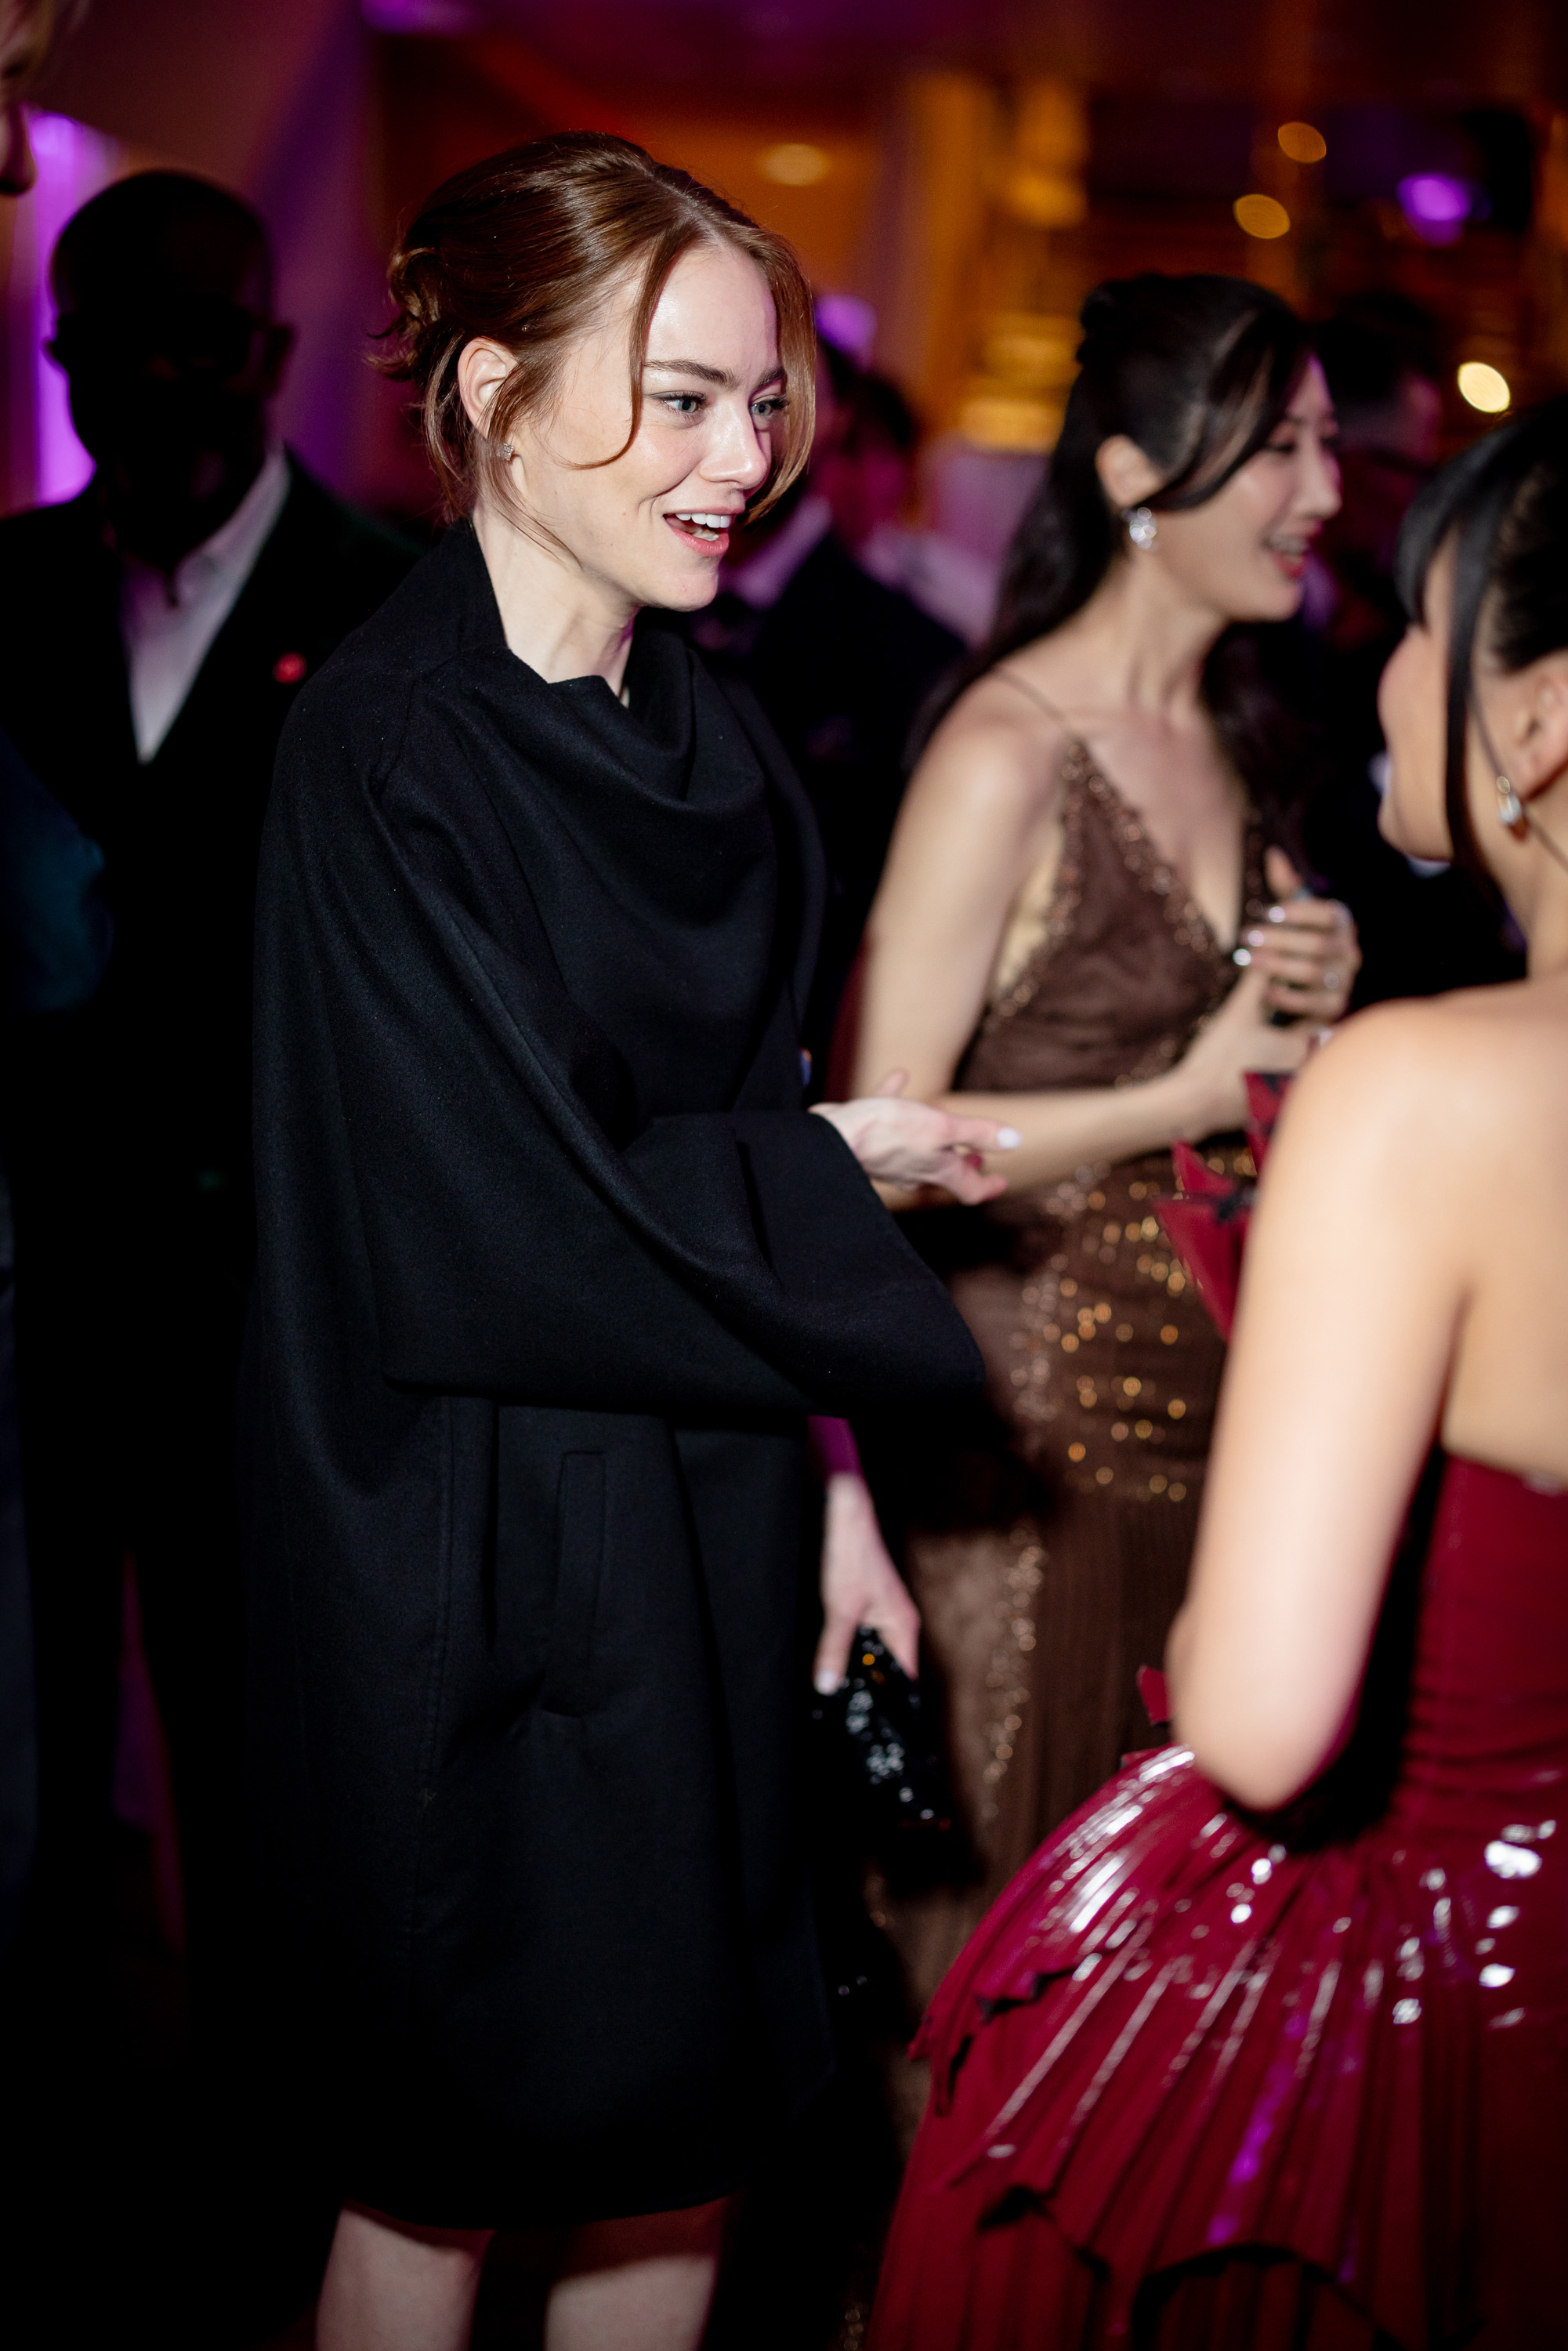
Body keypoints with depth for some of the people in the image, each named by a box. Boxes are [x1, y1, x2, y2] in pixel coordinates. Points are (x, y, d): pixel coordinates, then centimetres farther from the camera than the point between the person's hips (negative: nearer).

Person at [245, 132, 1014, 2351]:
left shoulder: (713, 736, 7)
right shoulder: (388, 750, -16)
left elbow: (746, 1103, 10)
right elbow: (515, 1214, -20)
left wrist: (826, 1486, 5)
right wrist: (824, 1172, -5)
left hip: (709, 1530, 6)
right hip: (479, 1563, -6)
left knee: (681, 2126, 14)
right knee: (452, 2157, 10)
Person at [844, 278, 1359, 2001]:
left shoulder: (1234, 743, 10)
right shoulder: (1009, 753, -16)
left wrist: (1306, 1011, -2)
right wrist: (1186, 1100, -16)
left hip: (1207, 1400, 7)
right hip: (1027, 1420, -7)